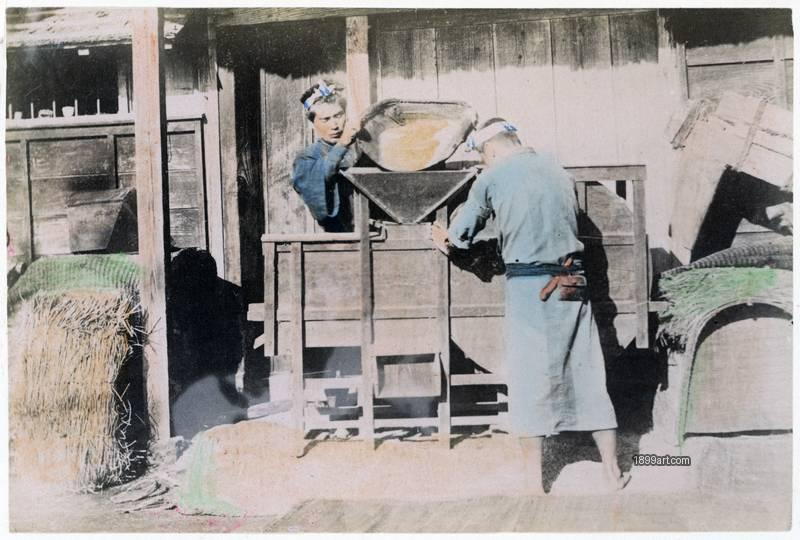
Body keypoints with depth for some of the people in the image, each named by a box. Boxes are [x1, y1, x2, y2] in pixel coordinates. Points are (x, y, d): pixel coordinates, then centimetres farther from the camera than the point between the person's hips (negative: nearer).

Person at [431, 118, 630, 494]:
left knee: (529, 379, 4)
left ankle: (534, 484, 8)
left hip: (528, 285, -4)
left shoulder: (493, 178, 0)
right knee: (588, 374, 9)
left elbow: (460, 235, 8)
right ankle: (612, 473, 15)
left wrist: (444, 241, 31)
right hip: (572, 283, 4)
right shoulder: (558, 171, 12)